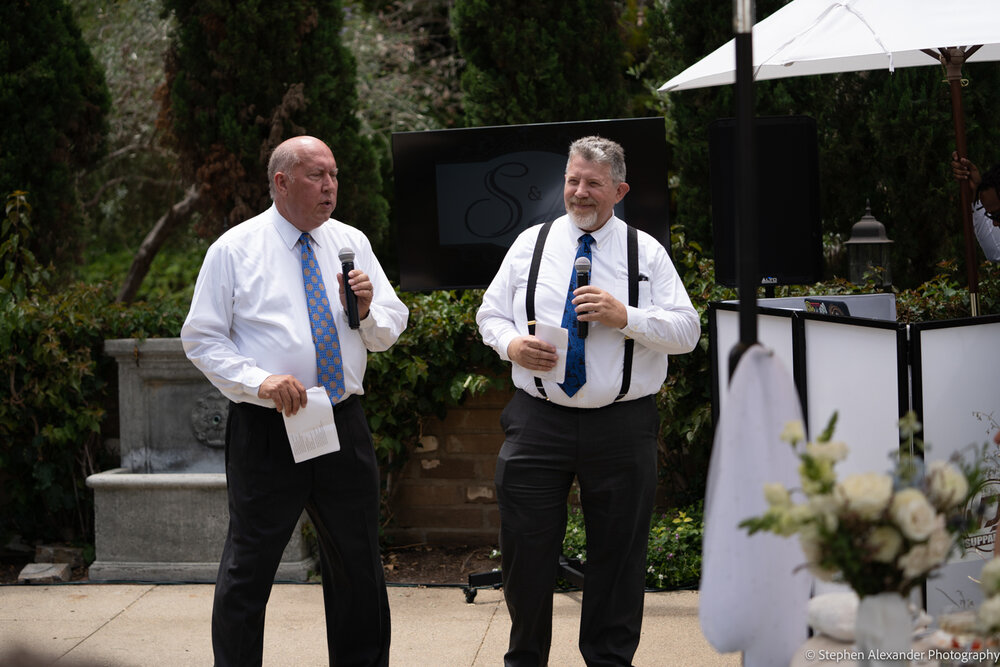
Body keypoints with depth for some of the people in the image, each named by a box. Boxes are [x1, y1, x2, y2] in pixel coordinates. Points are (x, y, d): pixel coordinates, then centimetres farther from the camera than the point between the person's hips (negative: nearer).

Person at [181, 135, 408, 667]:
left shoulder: (352, 243, 9)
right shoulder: (233, 249, -3)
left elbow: (390, 331, 11)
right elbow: (202, 340, -4)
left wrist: (367, 310, -11)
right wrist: (260, 381, -18)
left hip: (344, 424, 4)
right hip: (266, 429, -4)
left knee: (358, 566, 14)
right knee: (248, 570, 3)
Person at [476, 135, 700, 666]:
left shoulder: (646, 252, 5)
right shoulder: (530, 243, 9)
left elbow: (687, 332, 0)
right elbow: (490, 313, 13)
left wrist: (625, 317, -15)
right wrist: (510, 343, -9)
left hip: (622, 426, -1)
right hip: (538, 419, 1)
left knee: (619, 552, 7)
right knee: (525, 546, 5)